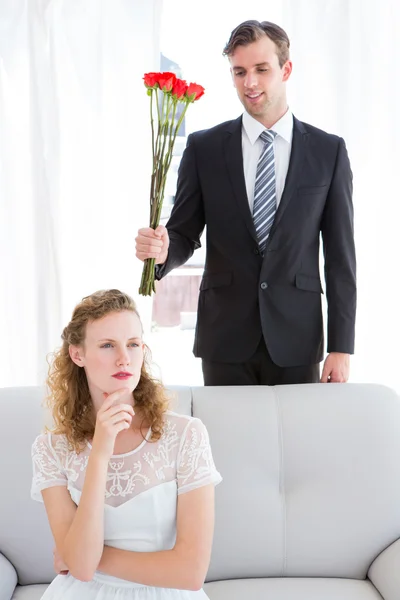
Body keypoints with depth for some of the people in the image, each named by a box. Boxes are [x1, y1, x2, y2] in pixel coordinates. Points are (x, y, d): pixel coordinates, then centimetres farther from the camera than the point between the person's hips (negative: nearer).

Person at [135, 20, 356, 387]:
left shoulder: (329, 151, 1)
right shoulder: (203, 148, 1)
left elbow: (340, 254, 0)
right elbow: (185, 235, 4)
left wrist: (341, 346, -3)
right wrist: (162, 250, -20)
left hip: (296, 338, 0)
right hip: (224, 337, 0)